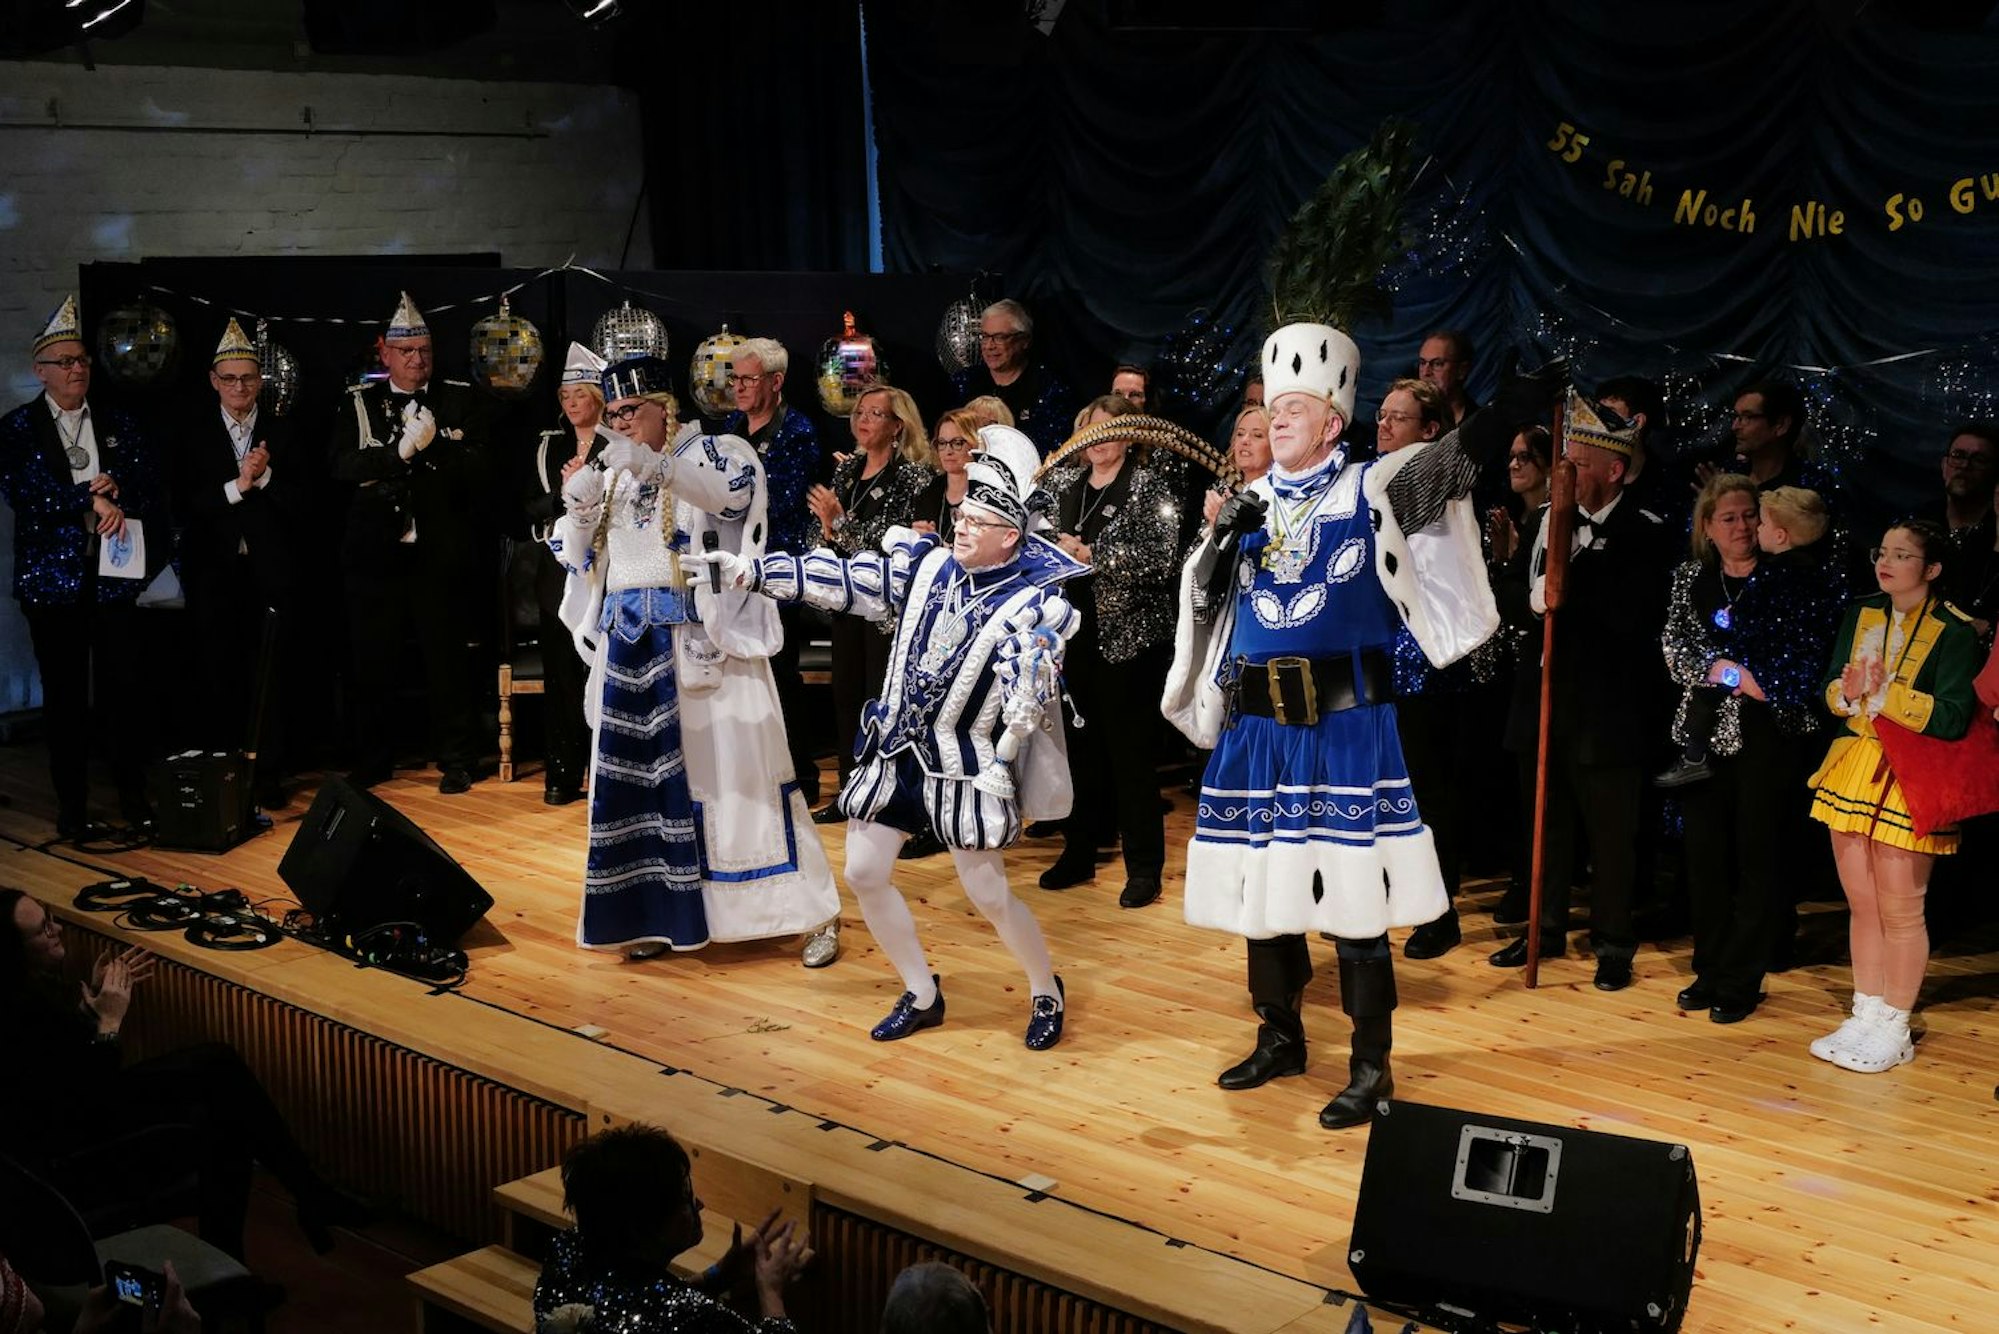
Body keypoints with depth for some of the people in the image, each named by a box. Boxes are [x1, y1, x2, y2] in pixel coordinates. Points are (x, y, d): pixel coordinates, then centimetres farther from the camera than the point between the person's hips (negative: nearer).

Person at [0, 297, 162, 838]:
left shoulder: (119, 425, 10)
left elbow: (148, 482, 2)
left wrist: (113, 492, -17)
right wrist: (91, 500, -15)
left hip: (113, 575, 2)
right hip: (53, 580, -1)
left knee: (125, 687, 1)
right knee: (63, 693, 5)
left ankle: (134, 794, 12)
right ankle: (71, 803, 13)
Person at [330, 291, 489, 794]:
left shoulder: (459, 399, 6)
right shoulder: (359, 402, 7)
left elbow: (478, 465, -4)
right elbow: (342, 464, -7)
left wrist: (434, 443, -18)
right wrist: (400, 450, -19)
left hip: (441, 552, -1)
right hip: (375, 551, 1)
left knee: (448, 659, 3)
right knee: (374, 660, 7)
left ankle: (456, 760, 13)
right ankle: (373, 759, 19)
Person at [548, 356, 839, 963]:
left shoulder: (714, 451, 0)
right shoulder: (613, 473, 17)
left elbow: (737, 488, -23)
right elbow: (575, 559, 16)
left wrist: (653, 463, -34)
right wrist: (578, 507, -5)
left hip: (705, 640, -6)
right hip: (630, 646, 6)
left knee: (732, 768, -6)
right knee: (638, 775, 5)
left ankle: (812, 911, 2)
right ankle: (657, 912, 15)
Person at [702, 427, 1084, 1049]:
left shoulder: (1032, 605, -13)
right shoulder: (927, 564, 0)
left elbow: (1025, 696, -18)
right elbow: (842, 578, -3)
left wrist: (1001, 765, -26)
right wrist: (751, 569, -9)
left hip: (964, 764, -5)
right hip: (894, 748, 6)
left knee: (990, 897, -2)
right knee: (864, 874, 7)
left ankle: (1046, 991, 25)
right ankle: (922, 995, 25)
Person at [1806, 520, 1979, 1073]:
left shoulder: (1954, 632, -9)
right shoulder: (1861, 614, 9)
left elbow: (1952, 718, -17)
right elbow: (1830, 691, 8)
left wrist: (1883, 693, -23)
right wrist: (1848, 692, -14)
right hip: (1852, 772, 6)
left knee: (1900, 910, 0)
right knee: (1862, 904, 13)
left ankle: (1894, 1030, 12)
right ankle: (1865, 1017, 24)